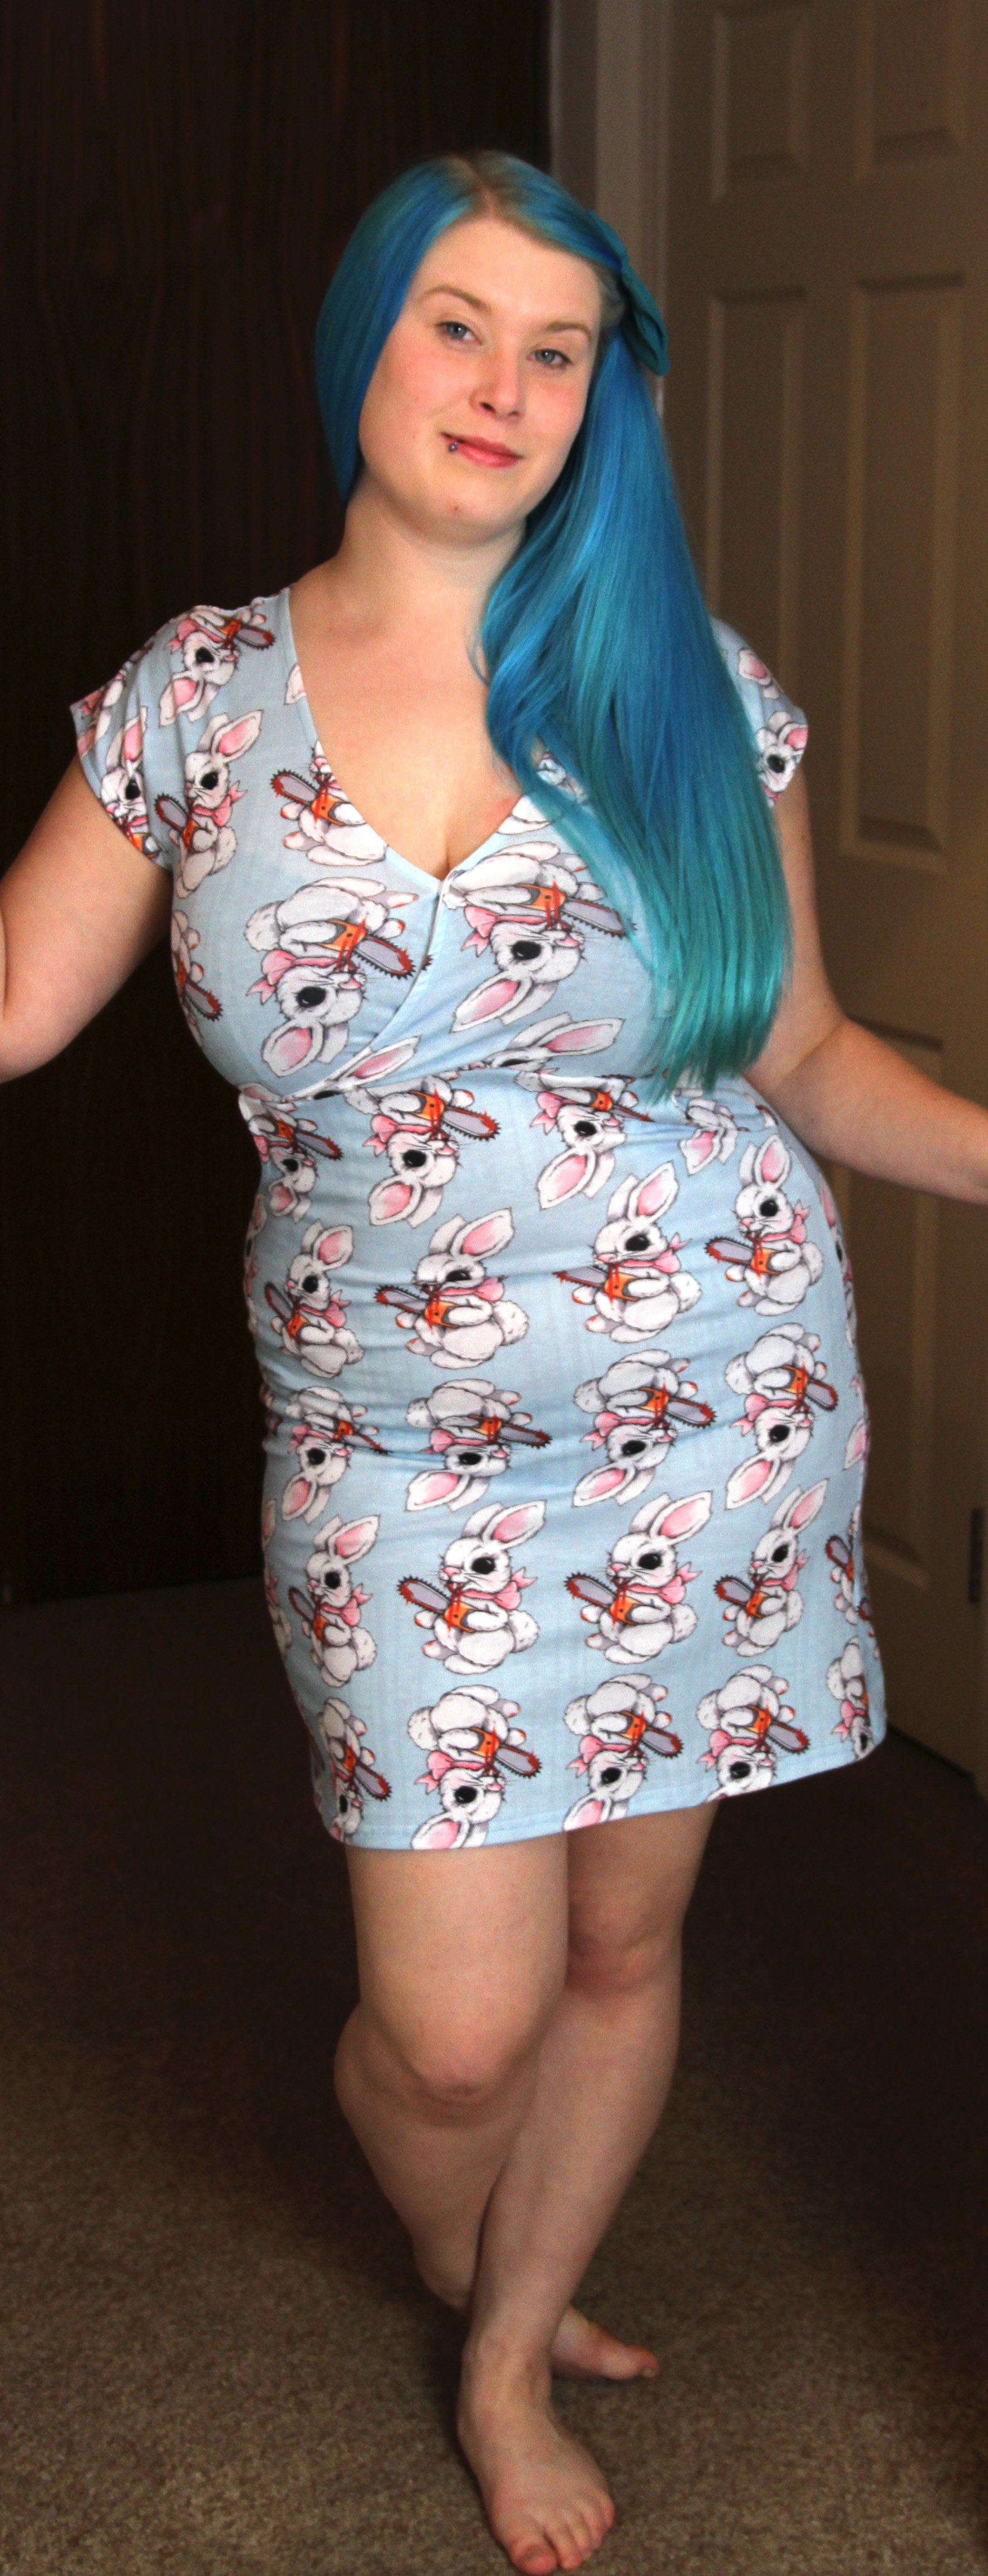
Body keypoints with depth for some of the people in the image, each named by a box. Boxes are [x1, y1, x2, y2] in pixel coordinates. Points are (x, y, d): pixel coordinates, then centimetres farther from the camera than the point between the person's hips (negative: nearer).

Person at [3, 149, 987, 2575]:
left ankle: (508, 2366, 40)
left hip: (716, 1411, 1)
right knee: (456, 2024, -1)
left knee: (622, 1938, 12)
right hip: (400, 1457, -1)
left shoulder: (685, 689, -1)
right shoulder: (199, 694, -1)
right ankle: (469, 2276, 38)